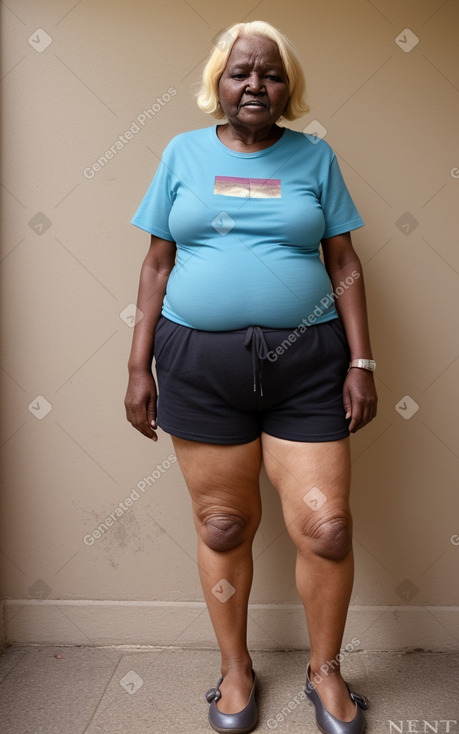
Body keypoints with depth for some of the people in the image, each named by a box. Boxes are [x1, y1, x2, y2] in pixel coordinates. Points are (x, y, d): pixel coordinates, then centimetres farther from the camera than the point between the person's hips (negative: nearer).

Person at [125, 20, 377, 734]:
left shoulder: (315, 156, 9)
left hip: (307, 363, 0)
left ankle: (326, 670, 28)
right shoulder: (184, 152, 9)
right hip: (201, 362, 0)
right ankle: (236, 667, 33)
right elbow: (157, 265, 8)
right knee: (223, 526, 9)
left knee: (327, 529, 0)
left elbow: (344, 265, 7)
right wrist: (140, 366, 2)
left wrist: (361, 363, -1)